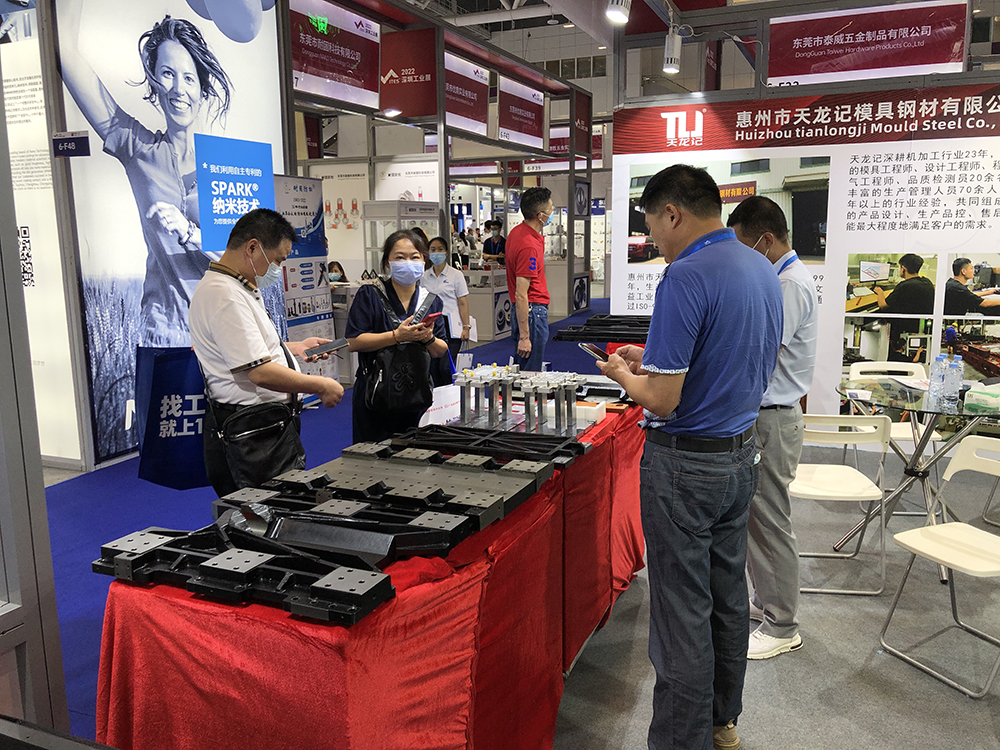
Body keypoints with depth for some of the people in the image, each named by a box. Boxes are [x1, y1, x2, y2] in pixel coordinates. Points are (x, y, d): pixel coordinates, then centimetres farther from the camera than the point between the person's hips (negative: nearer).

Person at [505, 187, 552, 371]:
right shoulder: (529, 246, -23)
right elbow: (521, 295, -25)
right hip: (533, 312, -10)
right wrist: (524, 337, -24)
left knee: (521, 370, 18)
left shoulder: (517, 232, 8)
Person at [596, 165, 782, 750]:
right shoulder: (765, 271, 7)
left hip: (686, 464, -9)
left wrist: (623, 374, -2)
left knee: (682, 612, 3)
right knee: (729, 596, 20)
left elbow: (662, 399, -24)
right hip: (742, 454, 9)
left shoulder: (686, 278, -22)